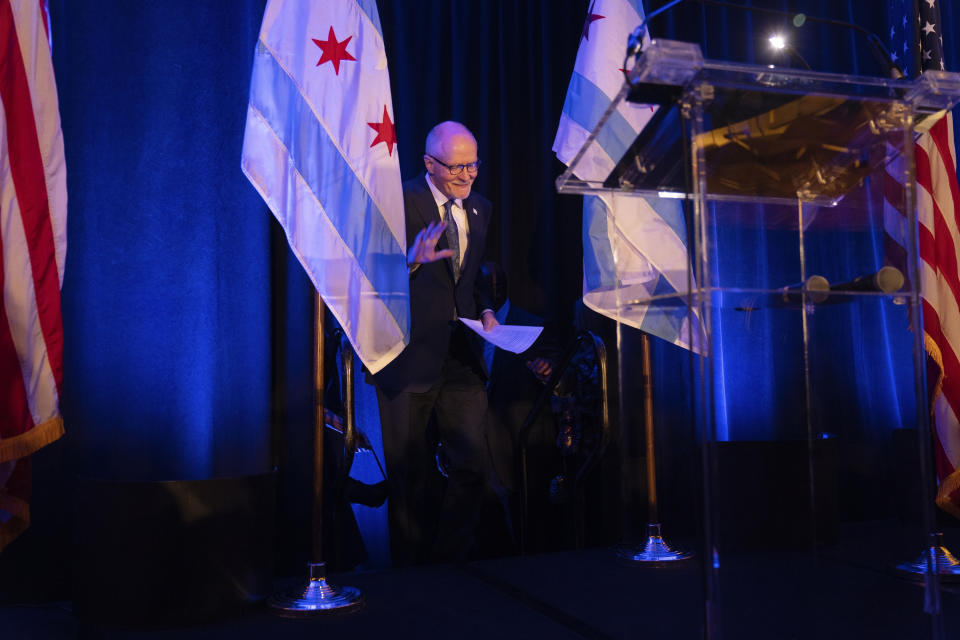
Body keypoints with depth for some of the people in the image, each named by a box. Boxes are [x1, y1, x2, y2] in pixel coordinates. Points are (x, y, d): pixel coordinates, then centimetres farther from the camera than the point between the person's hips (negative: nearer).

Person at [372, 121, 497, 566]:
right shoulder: (400, 202, -7)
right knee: (410, 474, 6)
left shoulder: (480, 209, 13)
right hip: (409, 357, -5)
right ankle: (410, 570, 24)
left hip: (462, 357, 5)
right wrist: (412, 261, -31)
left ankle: (451, 562, 21)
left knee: (472, 465, 3)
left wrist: (485, 311, 5)